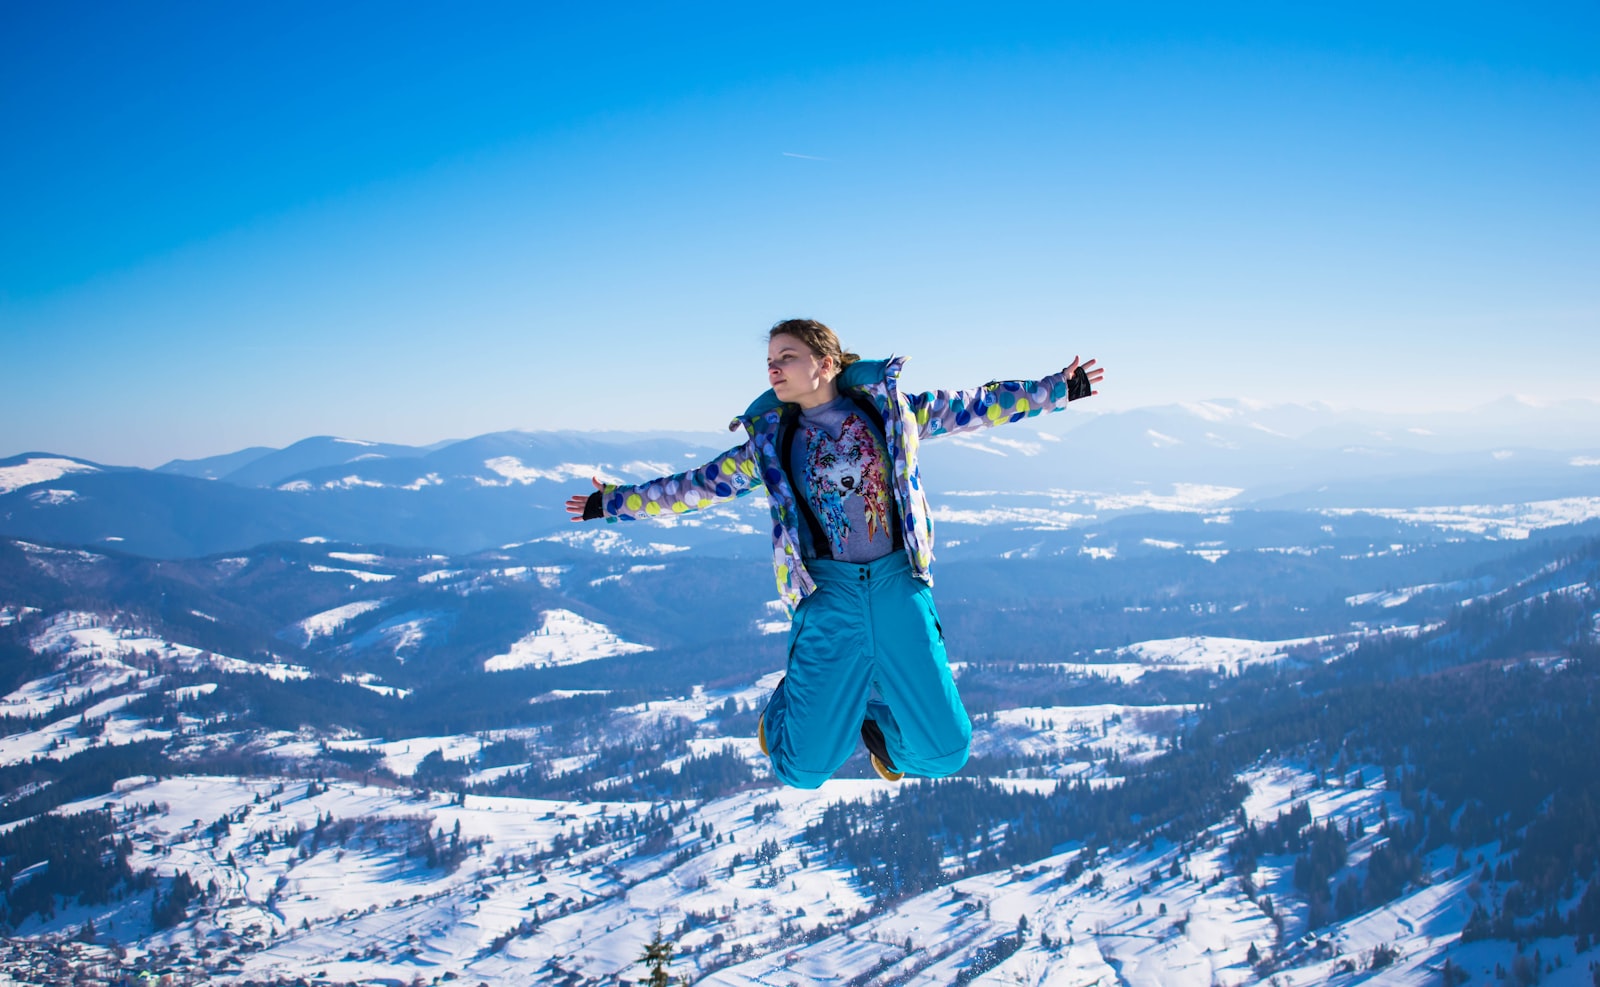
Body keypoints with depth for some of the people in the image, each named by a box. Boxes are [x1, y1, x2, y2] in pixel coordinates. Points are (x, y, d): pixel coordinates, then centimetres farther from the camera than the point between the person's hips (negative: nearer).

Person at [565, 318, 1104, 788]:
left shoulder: (888, 409, 5)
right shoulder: (768, 443, 7)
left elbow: (974, 406, 10)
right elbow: (694, 487, 13)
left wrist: (1058, 388, 10)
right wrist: (611, 501, 12)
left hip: (898, 588, 1)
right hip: (827, 597, 0)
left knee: (945, 752, 0)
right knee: (804, 769, -2)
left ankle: (878, 715, 32)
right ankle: (788, 707, 33)